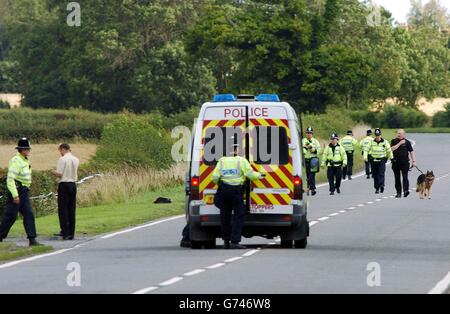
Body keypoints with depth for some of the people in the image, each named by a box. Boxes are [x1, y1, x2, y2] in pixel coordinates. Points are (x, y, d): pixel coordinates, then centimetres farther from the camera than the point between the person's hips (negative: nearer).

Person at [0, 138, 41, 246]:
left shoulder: (26, 161, 14)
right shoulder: (15, 161, -16)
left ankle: (32, 239, -3)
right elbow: (10, 179, -22)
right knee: (10, 216, -2)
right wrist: (15, 195, -25)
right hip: (17, 191, -9)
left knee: (29, 215, 0)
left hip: (25, 192, 9)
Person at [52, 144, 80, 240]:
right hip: (73, 184, 6)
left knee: (63, 210, -2)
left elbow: (59, 174, -14)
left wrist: (54, 172, 6)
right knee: (72, 210, 9)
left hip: (64, 184, -6)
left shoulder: (62, 159, -11)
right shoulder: (76, 160, 8)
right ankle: (71, 233, 10)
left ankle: (65, 233, -5)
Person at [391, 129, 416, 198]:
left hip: (405, 162, -2)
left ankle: (406, 190, -24)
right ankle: (398, 193, 11)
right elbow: (392, 148, -9)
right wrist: (400, 143, -13)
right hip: (396, 162, 2)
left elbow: (411, 152, 5)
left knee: (405, 177, -15)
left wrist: (414, 161, -3)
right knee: (397, 178, 6)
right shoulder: (394, 141, 8)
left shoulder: (407, 142, 5)